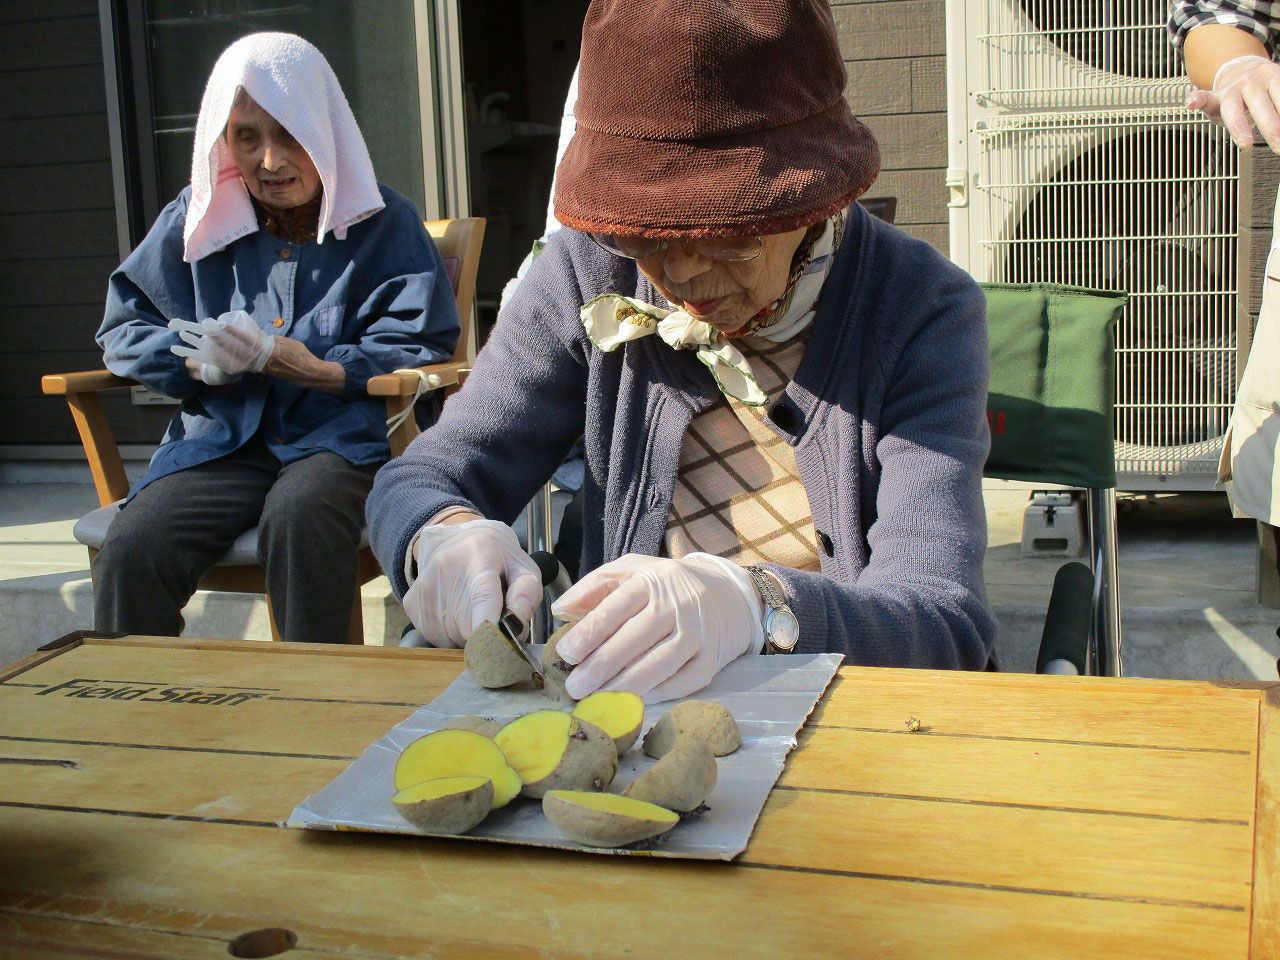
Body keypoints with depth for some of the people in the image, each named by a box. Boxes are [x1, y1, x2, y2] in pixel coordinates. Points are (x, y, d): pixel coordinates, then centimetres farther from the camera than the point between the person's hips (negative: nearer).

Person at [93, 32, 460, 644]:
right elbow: (124, 330, 17)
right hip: (221, 441, 3)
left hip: (340, 437, -2)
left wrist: (309, 369, -14)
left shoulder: (382, 222, 7)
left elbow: (422, 346, 0)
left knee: (298, 522, -38)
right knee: (130, 550, -26)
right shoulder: (195, 220, 15)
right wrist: (198, 359, -5)